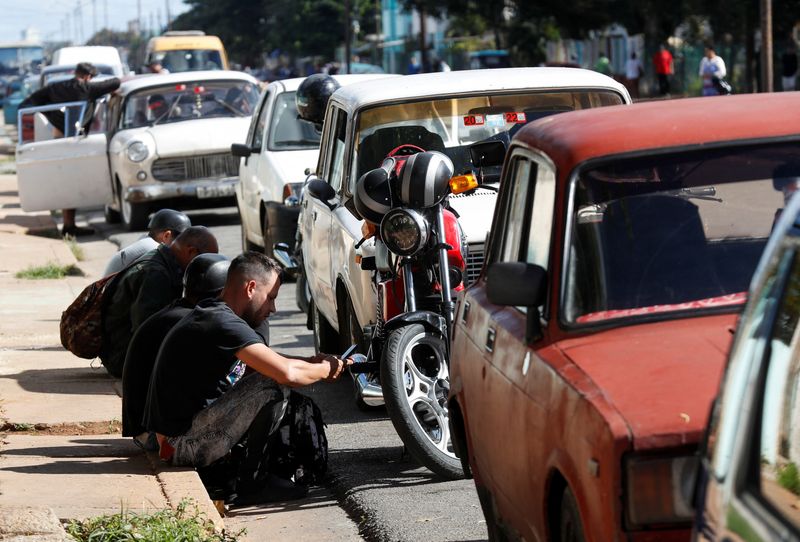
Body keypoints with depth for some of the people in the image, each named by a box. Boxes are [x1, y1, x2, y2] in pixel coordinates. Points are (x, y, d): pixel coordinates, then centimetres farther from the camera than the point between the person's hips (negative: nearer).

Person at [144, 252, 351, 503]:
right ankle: (253, 480, -2)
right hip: (184, 443, -10)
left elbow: (269, 359, 26)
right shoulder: (223, 323, -18)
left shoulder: (209, 316, 14)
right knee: (274, 384, -16)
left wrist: (311, 362, 10)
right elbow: (286, 373, -25)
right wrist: (326, 370, -5)